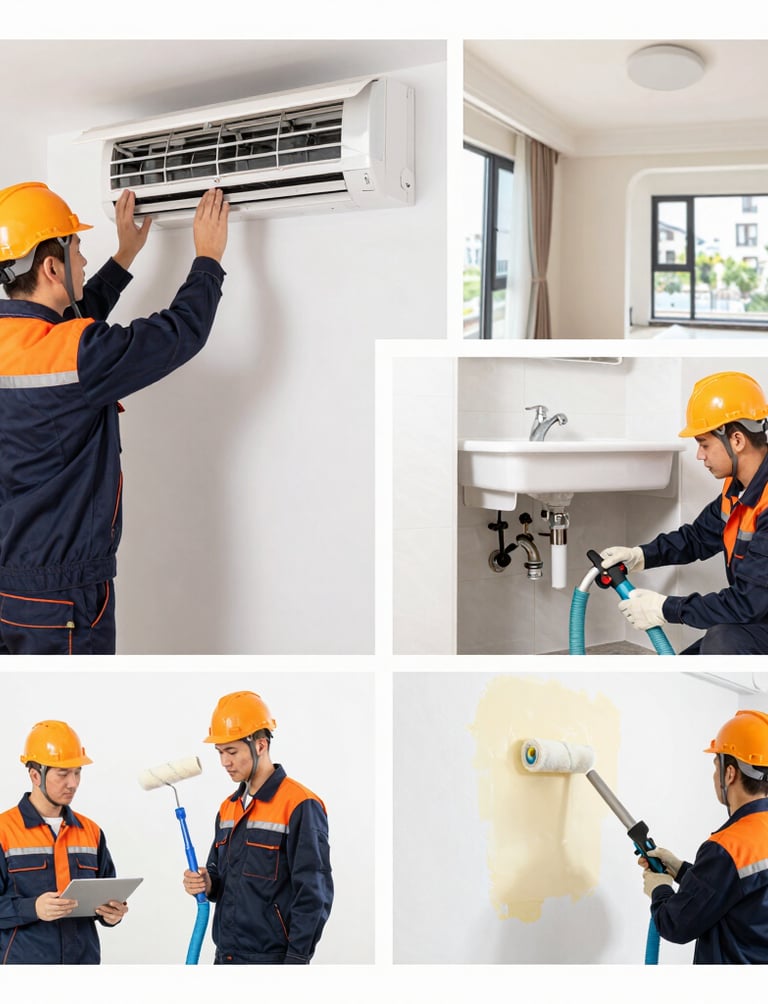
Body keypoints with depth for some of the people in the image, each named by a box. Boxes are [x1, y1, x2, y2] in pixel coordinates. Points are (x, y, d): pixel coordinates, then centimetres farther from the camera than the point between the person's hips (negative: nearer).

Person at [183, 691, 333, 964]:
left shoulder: (300, 805, -13)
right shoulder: (228, 808, 12)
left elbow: (313, 896, -15)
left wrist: (295, 961, -16)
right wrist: (206, 883, -1)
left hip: (272, 958, -7)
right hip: (224, 957, 7)